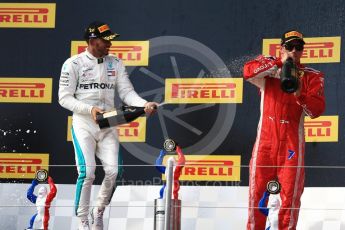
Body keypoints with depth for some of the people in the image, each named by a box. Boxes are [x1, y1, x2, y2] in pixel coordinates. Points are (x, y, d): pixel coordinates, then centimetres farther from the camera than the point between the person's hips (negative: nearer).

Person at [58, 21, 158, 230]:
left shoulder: (115, 63, 9)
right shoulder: (73, 64, -3)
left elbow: (127, 92, 4)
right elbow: (64, 98, -5)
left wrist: (144, 104, -16)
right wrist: (90, 109, -19)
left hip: (108, 127, 4)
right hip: (83, 126, -4)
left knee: (113, 171, -8)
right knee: (87, 171, -16)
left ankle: (99, 212, 16)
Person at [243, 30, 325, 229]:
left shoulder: (312, 76, 7)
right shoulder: (268, 66, 7)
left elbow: (317, 110, -4)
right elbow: (248, 71, -15)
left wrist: (300, 95, -22)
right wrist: (279, 65, -18)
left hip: (292, 141, 0)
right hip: (265, 138, 0)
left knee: (291, 194, -1)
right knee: (257, 190, 0)